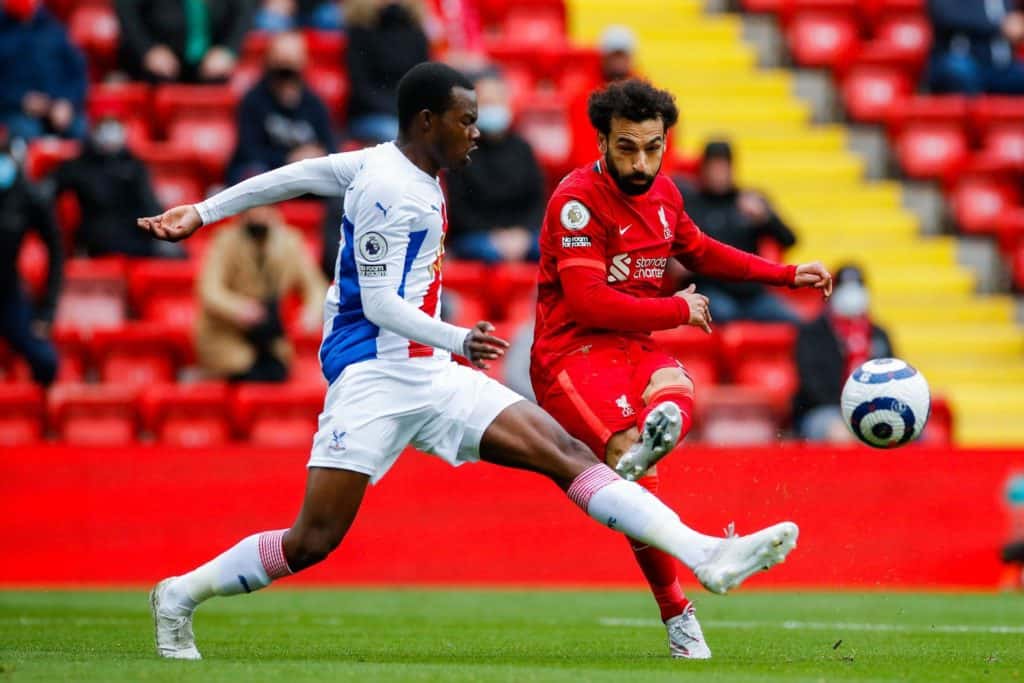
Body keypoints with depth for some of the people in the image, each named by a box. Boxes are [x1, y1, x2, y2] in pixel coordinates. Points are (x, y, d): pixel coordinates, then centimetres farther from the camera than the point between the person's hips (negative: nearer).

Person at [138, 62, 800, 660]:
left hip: (430, 377, 9)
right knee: (314, 542, -11)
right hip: (373, 377, -9)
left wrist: (204, 213, 29)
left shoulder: (409, 169, 13)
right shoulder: (391, 190, -14)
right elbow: (379, 303, -18)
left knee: (566, 453, -5)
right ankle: (181, 594, 10)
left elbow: (297, 174, 20)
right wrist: (458, 339, -31)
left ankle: (707, 556, -15)